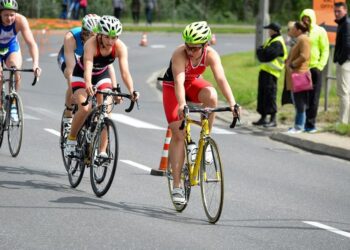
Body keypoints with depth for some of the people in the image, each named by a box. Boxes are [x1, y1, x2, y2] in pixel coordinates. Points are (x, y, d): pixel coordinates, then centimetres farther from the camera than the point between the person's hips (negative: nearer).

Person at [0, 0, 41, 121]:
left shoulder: (20, 20, -30)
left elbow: (31, 43, -36)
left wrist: (36, 64, -50)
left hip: (11, 47, 1)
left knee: (16, 72, -23)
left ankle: (12, 105, -4)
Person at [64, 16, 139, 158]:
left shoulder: (120, 47, -25)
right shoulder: (91, 44, -34)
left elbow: (125, 72, -32)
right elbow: (88, 68, -46)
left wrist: (132, 91, -48)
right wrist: (88, 85, -65)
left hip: (102, 76, 3)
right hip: (81, 76, -3)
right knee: (84, 109, -23)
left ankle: (102, 151, -6)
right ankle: (71, 141, -2)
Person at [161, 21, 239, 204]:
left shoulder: (211, 55, -24)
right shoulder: (180, 54, -33)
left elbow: (221, 79, -33)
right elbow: (179, 82, -43)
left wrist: (232, 103, -46)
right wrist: (182, 105, -59)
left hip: (193, 83, 3)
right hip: (172, 87, -3)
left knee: (211, 95, -33)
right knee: (178, 134, -11)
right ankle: (177, 187, -8)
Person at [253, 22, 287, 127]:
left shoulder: (278, 43, -12)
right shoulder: (271, 40, 20)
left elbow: (269, 54, -22)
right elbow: (259, 52, 18)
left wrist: (261, 51, -5)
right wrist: (262, 51, -4)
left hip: (271, 72, -10)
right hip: (264, 71, 10)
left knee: (269, 95, -10)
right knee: (262, 94, 12)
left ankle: (273, 119, -8)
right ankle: (263, 118, 19)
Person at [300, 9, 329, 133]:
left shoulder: (320, 31, 1)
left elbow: (325, 50, -1)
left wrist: (320, 65, -10)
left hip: (314, 69, -3)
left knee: (313, 98, -1)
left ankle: (310, 124, 2)